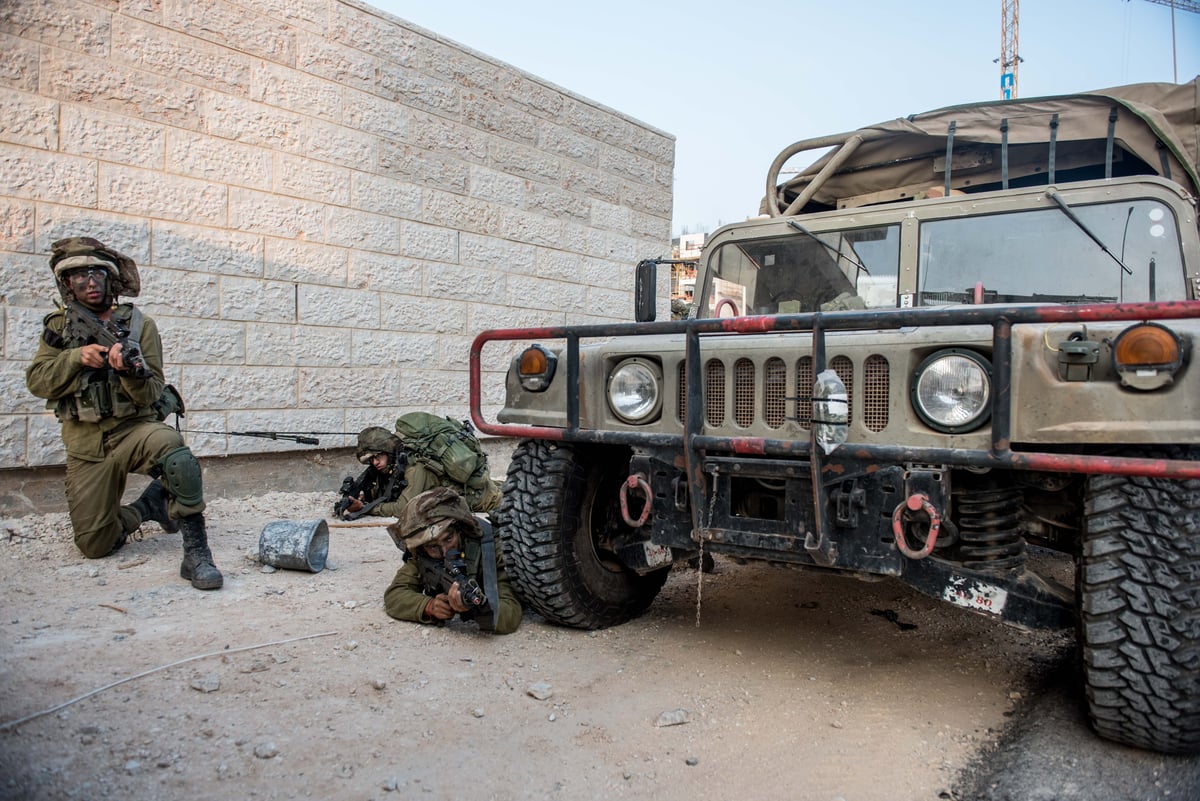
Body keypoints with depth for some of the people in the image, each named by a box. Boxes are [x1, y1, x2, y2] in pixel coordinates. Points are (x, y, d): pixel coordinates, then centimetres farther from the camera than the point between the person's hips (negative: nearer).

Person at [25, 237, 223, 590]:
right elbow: (37, 381, -1)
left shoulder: (140, 325, -1)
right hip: (85, 443, 3)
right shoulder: (59, 326, 9)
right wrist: (77, 357, -17)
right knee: (94, 545, 1)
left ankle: (195, 554, -30)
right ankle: (149, 505, 29)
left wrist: (131, 371, -28)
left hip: (135, 427, -3)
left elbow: (152, 395, -6)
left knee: (177, 457, -39)